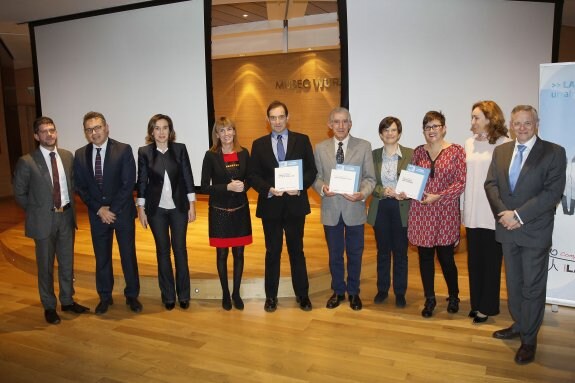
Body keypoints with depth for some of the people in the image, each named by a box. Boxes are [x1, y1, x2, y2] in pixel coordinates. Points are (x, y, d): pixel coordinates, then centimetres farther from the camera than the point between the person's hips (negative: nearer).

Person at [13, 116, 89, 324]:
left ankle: (67, 300, 31)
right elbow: (19, 193, -3)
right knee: (45, 265, 9)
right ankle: (49, 306, 25)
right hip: (43, 220, -4)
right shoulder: (27, 161, -11)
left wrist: (69, 206, 6)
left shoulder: (67, 156, 2)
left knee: (67, 262, 15)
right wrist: (37, 211, -1)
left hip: (66, 216, 4)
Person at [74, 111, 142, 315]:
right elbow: (80, 187, 2)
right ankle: (105, 297, 28)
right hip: (97, 214, 3)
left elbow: (128, 183, -12)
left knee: (128, 255, 7)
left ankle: (132, 296, 23)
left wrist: (112, 210, -14)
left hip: (122, 212, -2)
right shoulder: (80, 155, 2)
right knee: (101, 258, 12)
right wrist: (99, 209, -9)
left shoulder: (123, 150, -9)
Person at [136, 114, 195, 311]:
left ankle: (183, 295, 19)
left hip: (179, 207, 0)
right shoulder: (144, 152, -2)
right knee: (162, 251, 8)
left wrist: (192, 205, -2)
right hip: (156, 209, 0)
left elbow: (188, 177, 0)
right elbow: (142, 181, 1)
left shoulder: (180, 149, -2)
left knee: (180, 250, 6)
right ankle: (168, 296, 20)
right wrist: (141, 209, 1)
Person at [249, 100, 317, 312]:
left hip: (295, 204, 0)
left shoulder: (302, 140, 3)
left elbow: (311, 170, 1)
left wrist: (300, 186, -16)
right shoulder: (259, 144, 5)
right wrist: (268, 189, -15)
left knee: (296, 251, 10)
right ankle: (271, 296, 24)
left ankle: (302, 294, 24)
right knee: (272, 252, 10)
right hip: (270, 205, 1)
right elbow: (253, 175, 2)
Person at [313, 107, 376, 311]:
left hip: (354, 208, -1)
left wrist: (363, 193, -22)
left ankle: (353, 292, 32)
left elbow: (370, 178, -3)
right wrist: (322, 187, -18)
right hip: (331, 209, 1)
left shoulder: (364, 146, -1)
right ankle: (338, 291, 33)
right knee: (335, 254, 14)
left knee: (355, 254, 12)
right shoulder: (320, 148, 3)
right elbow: (316, 177, 3)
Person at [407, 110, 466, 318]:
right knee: (425, 257, 8)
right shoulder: (418, 152, 9)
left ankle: (453, 297, 29)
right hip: (421, 213, 3)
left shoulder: (456, 151, -1)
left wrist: (438, 197, -15)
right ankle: (429, 299, 24)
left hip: (446, 212, -3)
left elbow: (460, 182, -7)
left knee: (446, 257, 4)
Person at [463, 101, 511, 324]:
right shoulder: (469, 144, 9)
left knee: (491, 260, 6)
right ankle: (476, 303, 26)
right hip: (472, 212, 5)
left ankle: (487, 307, 20)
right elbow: (464, 176, 10)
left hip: (493, 213, -5)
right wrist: (464, 208, 7)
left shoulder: (504, 144, -7)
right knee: (474, 259, 12)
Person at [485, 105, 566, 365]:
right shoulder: (500, 151, 8)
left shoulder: (554, 153, -7)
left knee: (533, 287, 5)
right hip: (507, 228, 5)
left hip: (535, 231, -4)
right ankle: (519, 325, 35)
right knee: (513, 282, 17)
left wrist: (519, 215, -20)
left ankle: (529, 339, 19)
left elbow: (553, 192, -15)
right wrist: (502, 213, -12)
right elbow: (491, 184, 4)